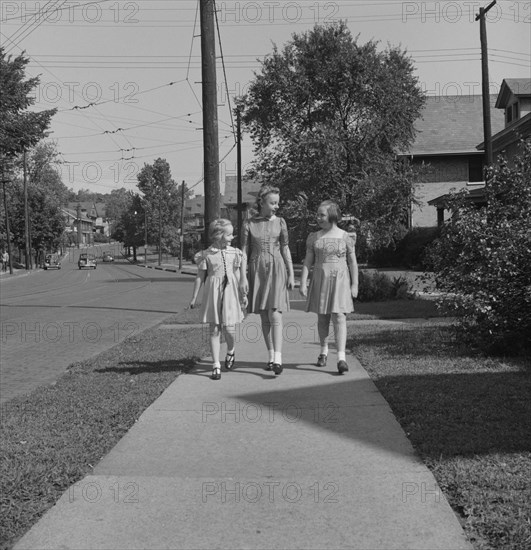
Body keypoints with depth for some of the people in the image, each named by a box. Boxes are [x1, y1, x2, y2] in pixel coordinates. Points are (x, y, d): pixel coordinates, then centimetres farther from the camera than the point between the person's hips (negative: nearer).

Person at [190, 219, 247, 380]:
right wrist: (194, 297, 4)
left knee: (229, 328, -2)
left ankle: (230, 351, 31)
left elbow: (239, 277, 10)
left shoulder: (235, 253, 6)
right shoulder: (206, 255, -2)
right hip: (213, 293, -1)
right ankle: (216, 365, 6)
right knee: (214, 329, 0)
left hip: (230, 292, 2)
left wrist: (243, 295, 8)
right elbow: (200, 277, 3)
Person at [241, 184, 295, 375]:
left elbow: (285, 249, 6)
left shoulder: (280, 222, 3)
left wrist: (291, 274, 3)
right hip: (257, 270, 1)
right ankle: (270, 355, 17)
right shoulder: (249, 224, 1)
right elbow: (244, 251, 2)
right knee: (264, 317, 7)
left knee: (274, 314, -13)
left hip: (276, 270, -1)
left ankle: (278, 359, -18)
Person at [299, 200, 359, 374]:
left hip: (339, 280, -2)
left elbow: (353, 262, 3)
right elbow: (308, 262, 5)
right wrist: (303, 283, -2)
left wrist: (354, 284, 0)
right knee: (322, 318, 9)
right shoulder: (313, 237, 5)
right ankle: (324, 352, 27)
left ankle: (341, 358, -15)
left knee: (339, 317, -11)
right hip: (320, 280, 3)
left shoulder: (345, 237, 0)